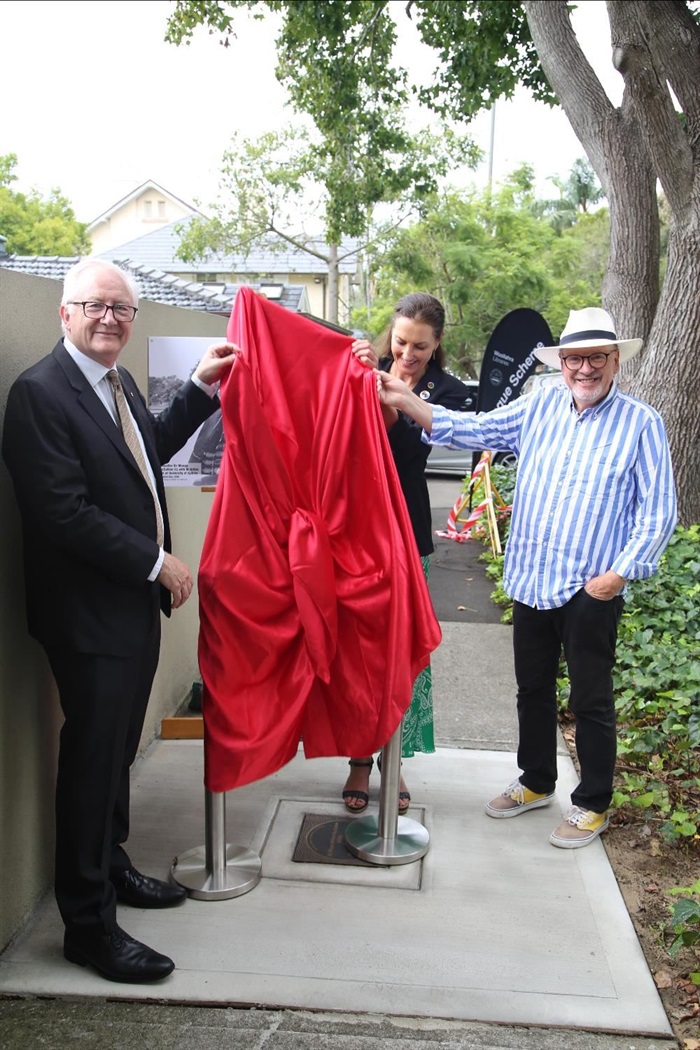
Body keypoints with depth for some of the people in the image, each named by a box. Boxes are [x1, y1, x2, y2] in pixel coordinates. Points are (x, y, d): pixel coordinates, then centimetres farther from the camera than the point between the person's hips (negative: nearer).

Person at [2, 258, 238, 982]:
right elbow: (65, 512, -23)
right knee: (92, 759, 1)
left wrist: (202, 388, 14)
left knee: (116, 749, 22)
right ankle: (88, 924, 16)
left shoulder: (117, 381, 10)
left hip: (134, 601, 9)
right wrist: (157, 562, -17)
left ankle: (110, 864, 41)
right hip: (89, 612, -9)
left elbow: (150, 450, 24)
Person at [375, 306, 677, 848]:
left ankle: (592, 804, 26)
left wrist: (619, 572, -13)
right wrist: (407, 401, -11)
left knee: (591, 701, 8)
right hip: (531, 581, 5)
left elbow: (659, 511, -7)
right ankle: (537, 782, 39)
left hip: (592, 590, -4)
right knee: (533, 689, 19)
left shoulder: (640, 423, -6)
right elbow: (474, 430, 1)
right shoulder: (541, 406, 5)